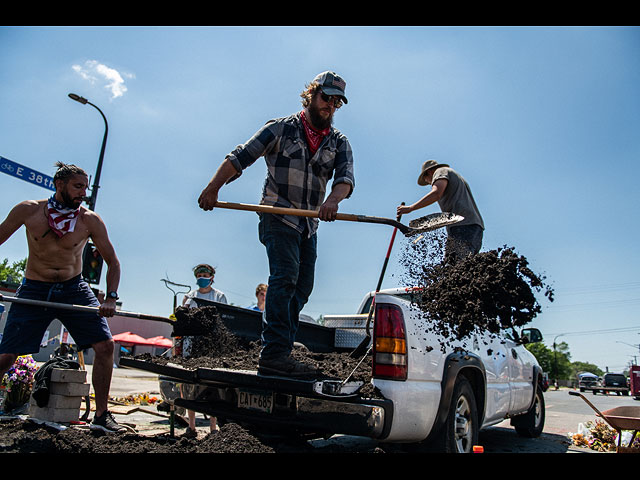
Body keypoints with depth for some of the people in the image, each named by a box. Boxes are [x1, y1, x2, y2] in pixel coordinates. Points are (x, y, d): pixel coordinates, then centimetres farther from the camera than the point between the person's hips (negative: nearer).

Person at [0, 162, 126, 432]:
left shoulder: (90, 220, -6)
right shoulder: (28, 211, -6)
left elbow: (113, 262, 0)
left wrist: (111, 298, -13)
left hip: (74, 289, 1)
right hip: (34, 290, 0)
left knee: (105, 345, -11)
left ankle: (101, 416, 3)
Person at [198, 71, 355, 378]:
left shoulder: (339, 142, 10)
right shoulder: (281, 128, 2)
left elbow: (346, 176, -9)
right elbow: (240, 157, -2)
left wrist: (332, 200, -31)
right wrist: (213, 186, -15)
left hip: (309, 224, 6)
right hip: (278, 217, -5)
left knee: (301, 288, 4)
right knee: (285, 277, -21)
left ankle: (278, 355, 13)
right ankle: (274, 354, -24)